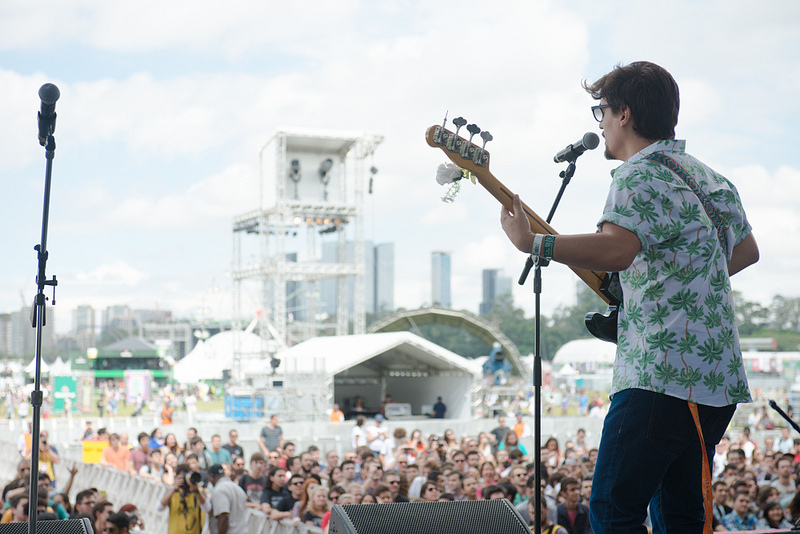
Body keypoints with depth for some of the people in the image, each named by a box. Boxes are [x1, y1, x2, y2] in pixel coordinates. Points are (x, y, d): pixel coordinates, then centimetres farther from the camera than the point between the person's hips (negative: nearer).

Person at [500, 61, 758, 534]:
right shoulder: (707, 176, 20)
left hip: (662, 377, -10)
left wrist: (532, 242, -26)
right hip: (719, 382, 10)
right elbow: (747, 250, 34)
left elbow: (615, 249, -30)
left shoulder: (641, 175, -10)